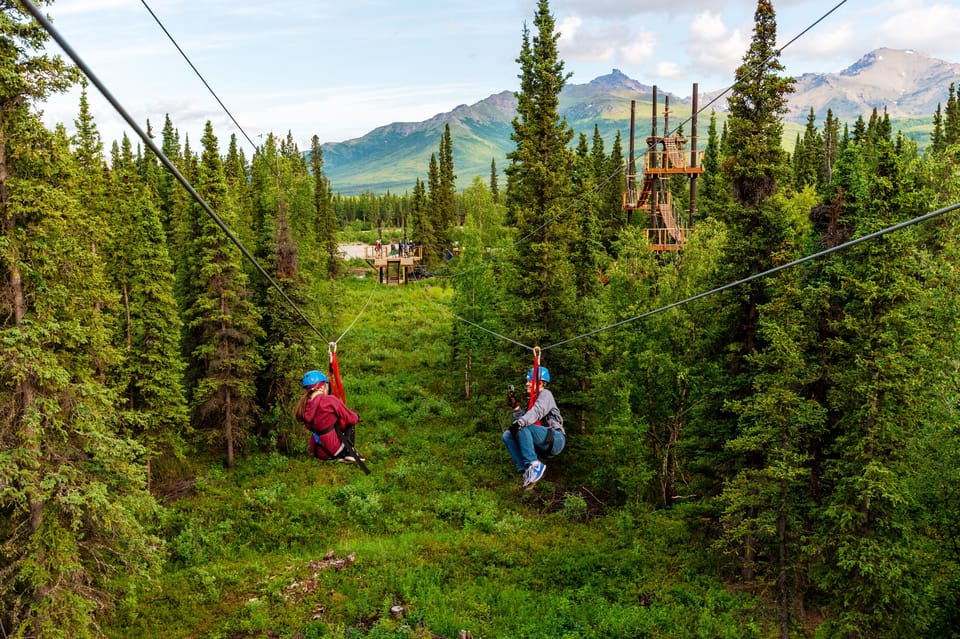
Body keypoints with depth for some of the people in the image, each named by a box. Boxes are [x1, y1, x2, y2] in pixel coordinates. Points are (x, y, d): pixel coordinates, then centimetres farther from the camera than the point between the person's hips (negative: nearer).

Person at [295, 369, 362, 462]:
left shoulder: (302, 406, -2)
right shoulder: (330, 400, -18)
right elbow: (351, 419, -8)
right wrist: (357, 416, 17)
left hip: (317, 453, 6)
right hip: (333, 450, -6)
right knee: (350, 423, 16)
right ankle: (349, 453, 8)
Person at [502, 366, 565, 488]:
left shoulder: (545, 394, -1)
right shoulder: (533, 399, 23)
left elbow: (536, 412, -23)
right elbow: (525, 420, 11)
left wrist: (520, 422, -38)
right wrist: (516, 407, 0)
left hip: (556, 439, -8)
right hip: (543, 446, 8)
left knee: (522, 428, -28)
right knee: (507, 435, -5)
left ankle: (534, 465, -28)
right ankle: (526, 470, -15)